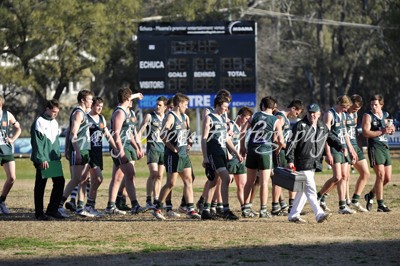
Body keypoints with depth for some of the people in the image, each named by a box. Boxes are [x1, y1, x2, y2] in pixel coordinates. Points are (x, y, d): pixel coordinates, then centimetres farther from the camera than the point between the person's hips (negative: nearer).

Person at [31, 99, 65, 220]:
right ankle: (39, 213, 6)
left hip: (54, 159, 7)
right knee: (40, 185, 0)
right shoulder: (39, 122, -9)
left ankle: (52, 210, 9)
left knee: (60, 181, 1)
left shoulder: (54, 123, 14)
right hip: (43, 160, -7)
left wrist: (58, 155, 13)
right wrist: (42, 159, -18)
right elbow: (37, 142, -14)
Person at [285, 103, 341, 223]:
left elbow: (331, 138, 23)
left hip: (314, 164, 7)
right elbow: (292, 143, -8)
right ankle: (319, 214, -18)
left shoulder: (323, 127, 13)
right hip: (302, 163, -7)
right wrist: (290, 160, -15)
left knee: (303, 190, 11)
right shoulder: (300, 126, -6)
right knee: (310, 188, -13)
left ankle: (293, 215, 18)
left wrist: (340, 147, 2)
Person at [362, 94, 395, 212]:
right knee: (380, 175, -14)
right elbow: (366, 133, -14)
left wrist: (391, 128, -1)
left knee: (388, 178, 7)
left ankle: (371, 195, 27)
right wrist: (382, 132, -20)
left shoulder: (386, 115, 15)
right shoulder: (368, 116, -3)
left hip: (385, 147, 7)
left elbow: (391, 132, 23)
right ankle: (380, 204, -11)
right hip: (375, 147, -7)